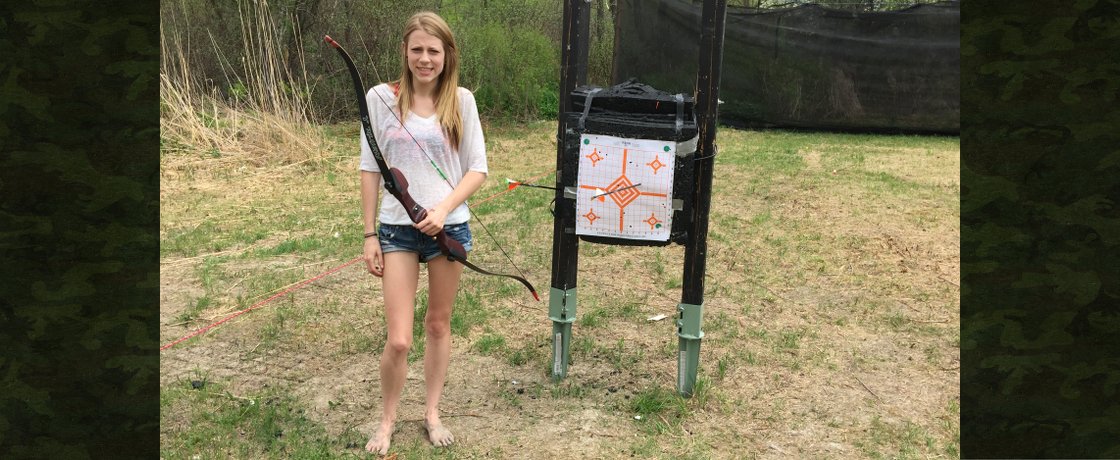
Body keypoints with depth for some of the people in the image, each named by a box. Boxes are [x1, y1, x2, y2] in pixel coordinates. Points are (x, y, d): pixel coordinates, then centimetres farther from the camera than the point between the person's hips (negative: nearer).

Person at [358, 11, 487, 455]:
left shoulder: (461, 100, -2)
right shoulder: (381, 98, -4)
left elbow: (477, 169, -1)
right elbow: (370, 170, 0)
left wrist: (443, 209, -16)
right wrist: (369, 234, -1)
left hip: (450, 227, 1)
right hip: (398, 229, -1)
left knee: (439, 324, 14)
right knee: (399, 339, -2)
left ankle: (432, 412, 32)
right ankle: (387, 420, 23)